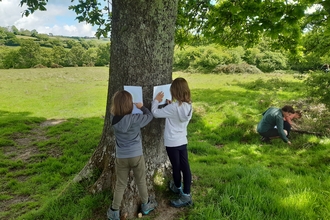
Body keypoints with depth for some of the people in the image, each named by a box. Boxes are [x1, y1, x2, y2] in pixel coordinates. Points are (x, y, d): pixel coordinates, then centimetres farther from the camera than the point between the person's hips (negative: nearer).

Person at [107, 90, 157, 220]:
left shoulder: (113, 118, -9)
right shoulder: (135, 119, -20)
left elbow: (116, 112, 15)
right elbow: (150, 116, -3)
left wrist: (120, 100, 11)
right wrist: (142, 107, 10)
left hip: (121, 157, 2)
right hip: (136, 156, -2)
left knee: (120, 185, 16)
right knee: (141, 182, 19)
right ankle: (146, 206, 38)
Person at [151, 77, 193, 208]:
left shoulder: (173, 108, -23)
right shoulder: (189, 106, -2)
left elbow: (155, 113, -15)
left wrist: (156, 101, -1)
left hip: (172, 143, -6)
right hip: (183, 141, 7)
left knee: (176, 167, 12)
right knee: (185, 167, 10)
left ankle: (178, 188, 35)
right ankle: (186, 194, 20)